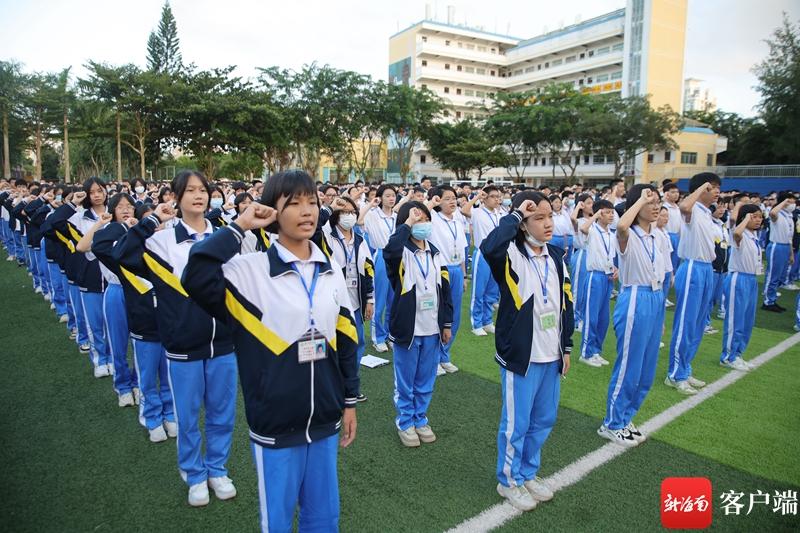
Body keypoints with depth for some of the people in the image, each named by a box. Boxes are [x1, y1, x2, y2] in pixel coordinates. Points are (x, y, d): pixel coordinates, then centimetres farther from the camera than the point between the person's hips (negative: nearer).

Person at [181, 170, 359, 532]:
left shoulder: (331, 273, 2)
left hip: (324, 421, 4)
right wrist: (238, 228, -21)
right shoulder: (251, 270, -12)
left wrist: (349, 401, 11)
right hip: (275, 423, -4)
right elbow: (196, 280, -31)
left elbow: (346, 340, 8)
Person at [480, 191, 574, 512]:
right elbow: (489, 248, -39)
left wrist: (566, 347, 13)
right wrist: (515, 215, -26)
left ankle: (529, 473, 38)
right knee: (516, 423, 7)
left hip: (551, 355, 7)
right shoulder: (512, 256, -14)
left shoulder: (556, 257, 6)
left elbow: (565, 304, 12)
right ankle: (509, 480, 27)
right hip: (521, 355, -6)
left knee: (544, 419, 18)